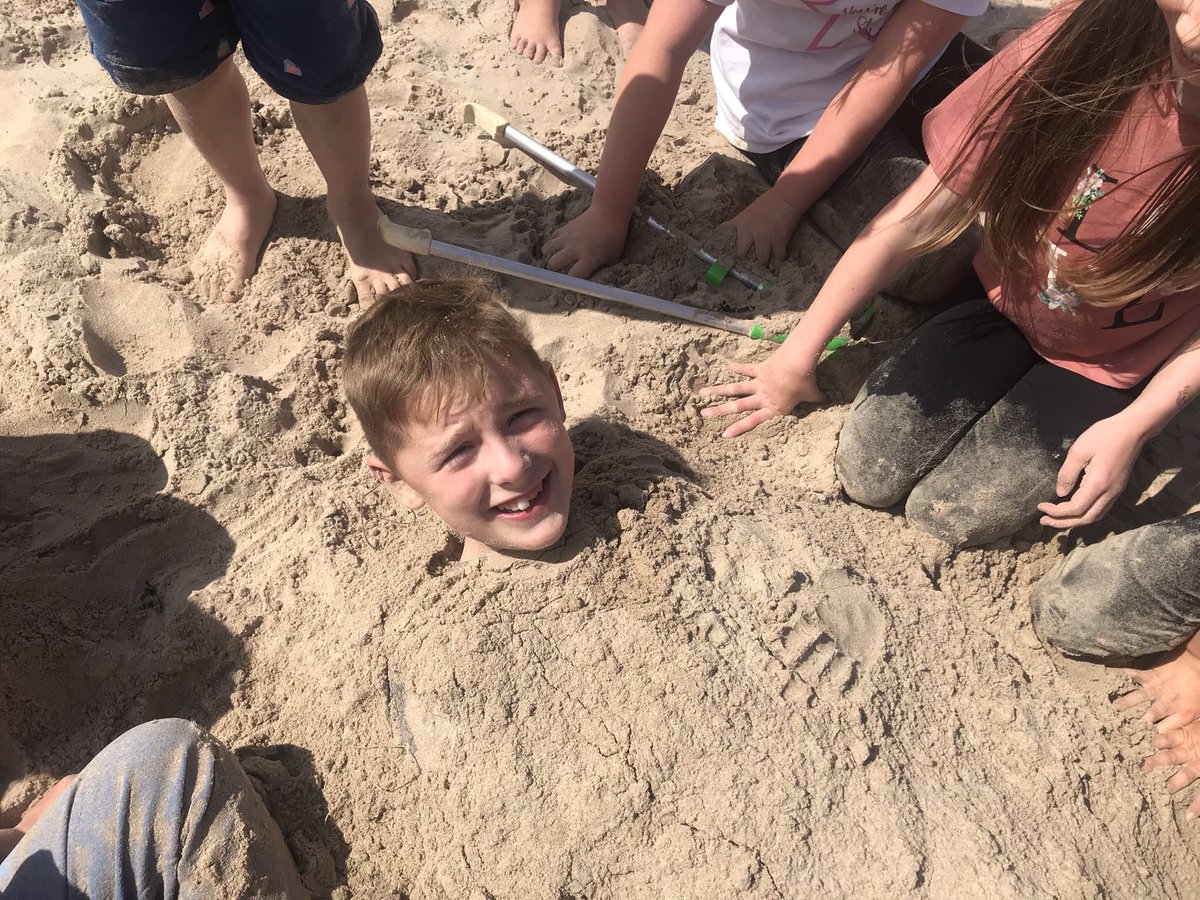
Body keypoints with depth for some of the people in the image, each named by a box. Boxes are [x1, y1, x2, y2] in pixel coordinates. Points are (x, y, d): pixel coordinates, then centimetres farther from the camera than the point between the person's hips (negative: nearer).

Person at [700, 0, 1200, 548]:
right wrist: (798, 356, -14)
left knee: (946, 514, -10)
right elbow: (915, 219, -20)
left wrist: (1134, 427, -18)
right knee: (866, 474, -10)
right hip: (1007, 300, 2)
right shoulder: (1077, 46, -27)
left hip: (1108, 370, -1)